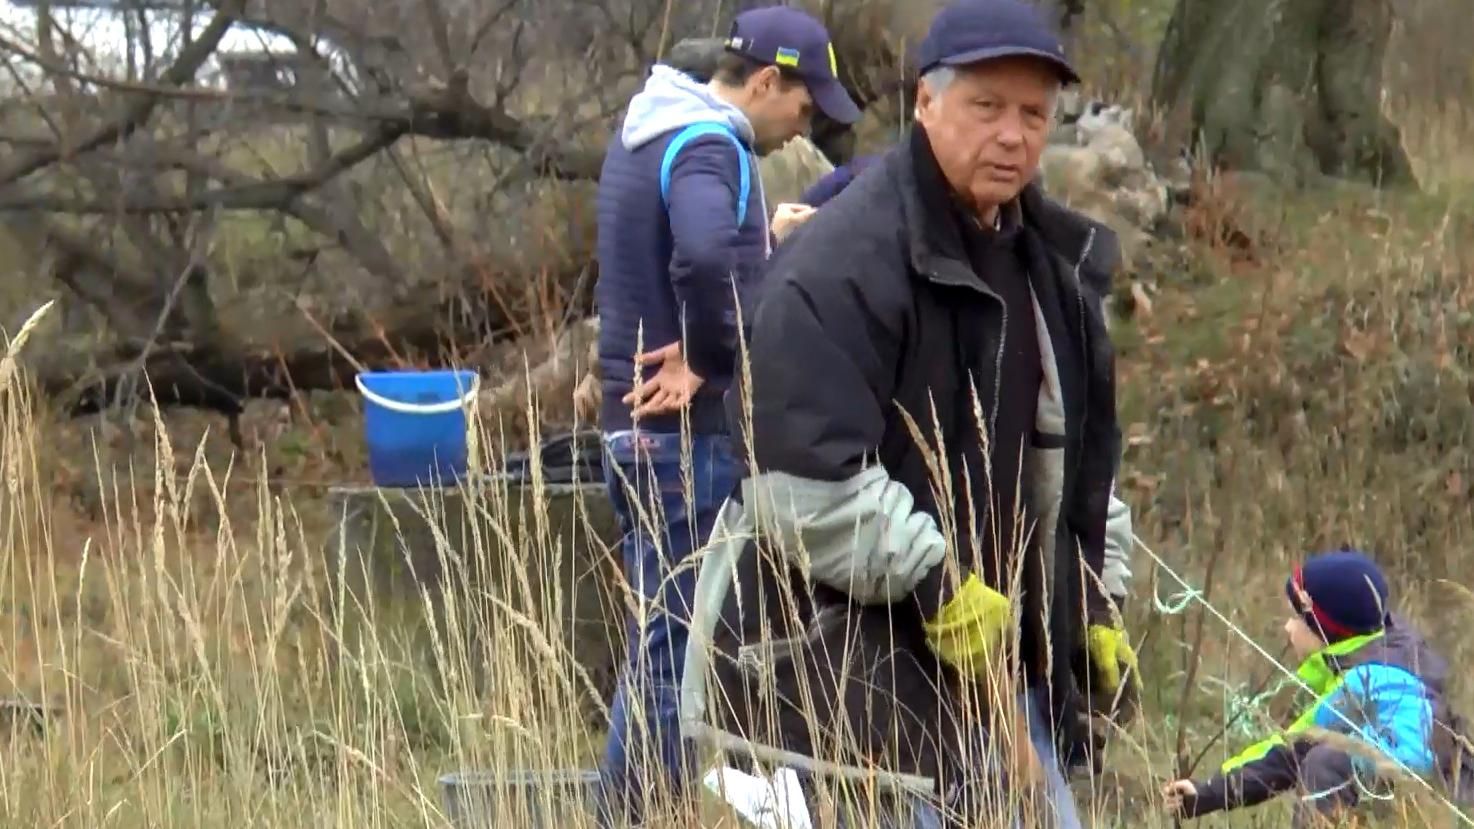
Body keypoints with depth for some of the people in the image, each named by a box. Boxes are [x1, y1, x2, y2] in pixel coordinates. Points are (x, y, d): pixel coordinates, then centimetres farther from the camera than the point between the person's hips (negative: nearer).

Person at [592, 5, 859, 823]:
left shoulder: (643, 134, 15)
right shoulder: (709, 148, -16)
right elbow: (706, 258, -35)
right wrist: (709, 356, -20)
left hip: (636, 423, 10)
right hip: (690, 433, -10)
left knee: (662, 642, 14)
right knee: (675, 649, -6)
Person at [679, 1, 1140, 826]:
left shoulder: (1051, 263, 14)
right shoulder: (843, 261, -15)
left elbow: (1085, 457, 26)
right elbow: (798, 476, -23)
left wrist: (1093, 611, 19)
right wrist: (935, 581, -21)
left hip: (998, 664, 9)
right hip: (835, 672, -9)